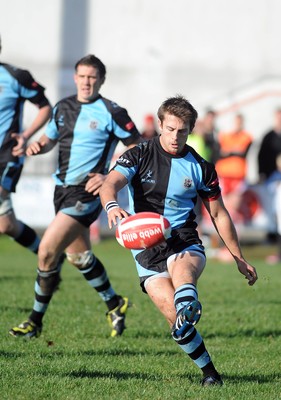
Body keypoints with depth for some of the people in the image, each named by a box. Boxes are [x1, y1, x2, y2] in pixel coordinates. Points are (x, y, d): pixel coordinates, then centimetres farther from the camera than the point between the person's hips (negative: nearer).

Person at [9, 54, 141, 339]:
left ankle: (36, 321, -3)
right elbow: (50, 138, 23)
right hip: (62, 188, 7)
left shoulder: (111, 112, -9)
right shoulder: (62, 108, 9)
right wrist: (38, 146, -1)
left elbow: (137, 149, -6)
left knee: (47, 250, -14)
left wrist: (110, 177, -16)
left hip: (87, 191, -7)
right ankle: (114, 304, 39)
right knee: (79, 256, 17)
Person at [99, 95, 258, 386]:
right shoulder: (139, 155, 0)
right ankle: (209, 371, 1)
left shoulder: (200, 168, 6)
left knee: (182, 270, -38)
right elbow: (111, 184, -18)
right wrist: (112, 205, -42)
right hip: (146, 249, 1)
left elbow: (219, 214, 16)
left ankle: (188, 308, -72)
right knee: (174, 318, -15)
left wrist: (239, 258, 17)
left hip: (185, 243, -1)